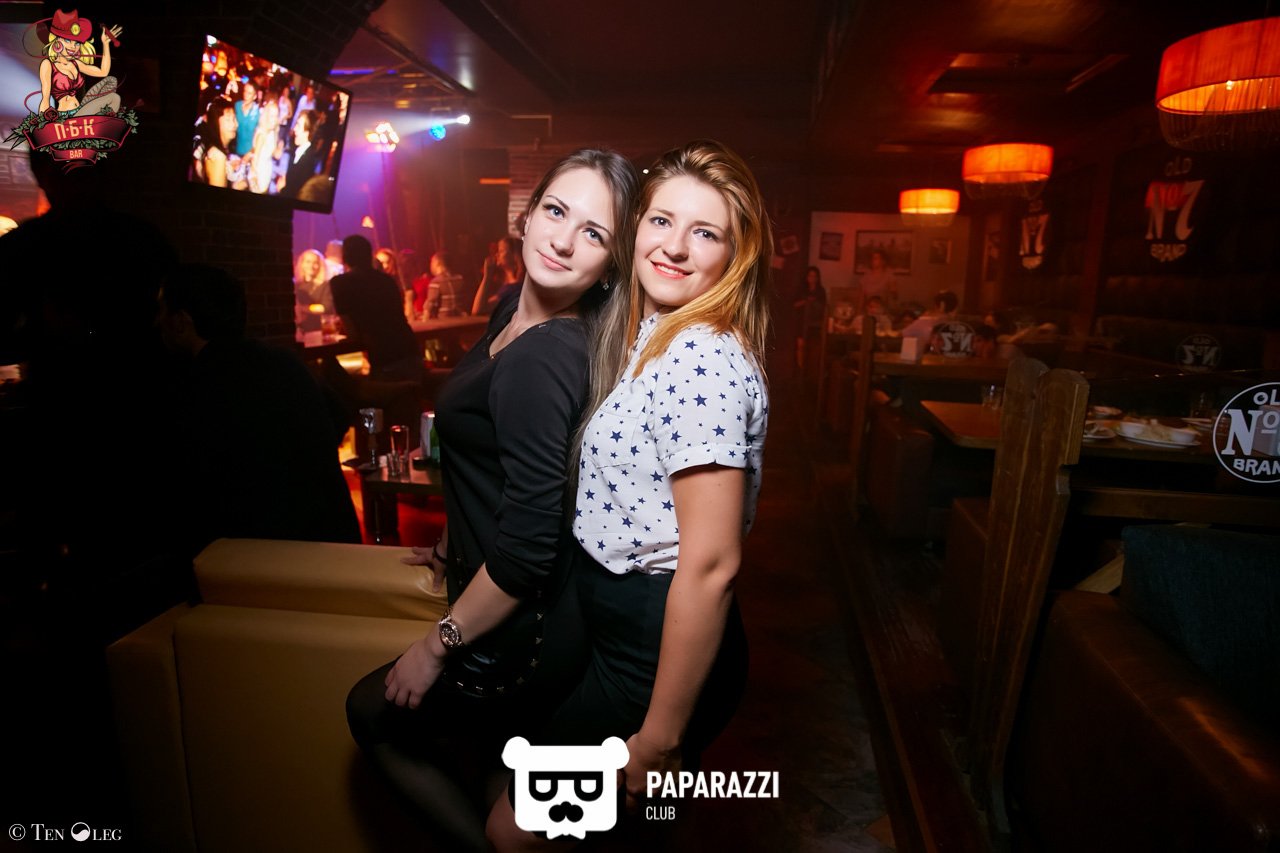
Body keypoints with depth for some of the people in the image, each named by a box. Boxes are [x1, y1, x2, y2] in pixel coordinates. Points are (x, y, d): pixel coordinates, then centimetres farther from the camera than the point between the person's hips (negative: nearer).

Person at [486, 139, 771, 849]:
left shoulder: (704, 361, -25)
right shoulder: (645, 336, 6)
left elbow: (710, 564, -25)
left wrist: (659, 737, -17)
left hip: (662, 653, -8)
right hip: (616, 633, 8)